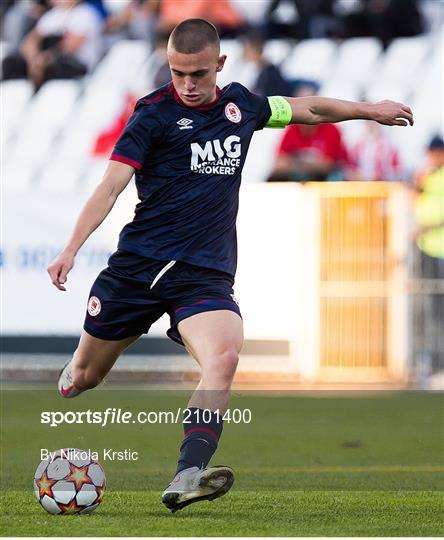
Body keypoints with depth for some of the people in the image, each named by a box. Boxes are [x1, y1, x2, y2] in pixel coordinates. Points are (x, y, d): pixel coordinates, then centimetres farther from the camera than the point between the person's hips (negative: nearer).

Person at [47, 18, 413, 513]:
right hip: (137, 263, -2)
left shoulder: (240, 104, 9)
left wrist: (370, 110, 38)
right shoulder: (154, 114, -5)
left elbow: (307, 109, 29)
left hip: (205, 273, 2)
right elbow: (111, 185, -13)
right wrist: (71, 249, -25)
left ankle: (188, 476, -38)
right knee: (85, 375, 8)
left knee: (223, 357, -27)